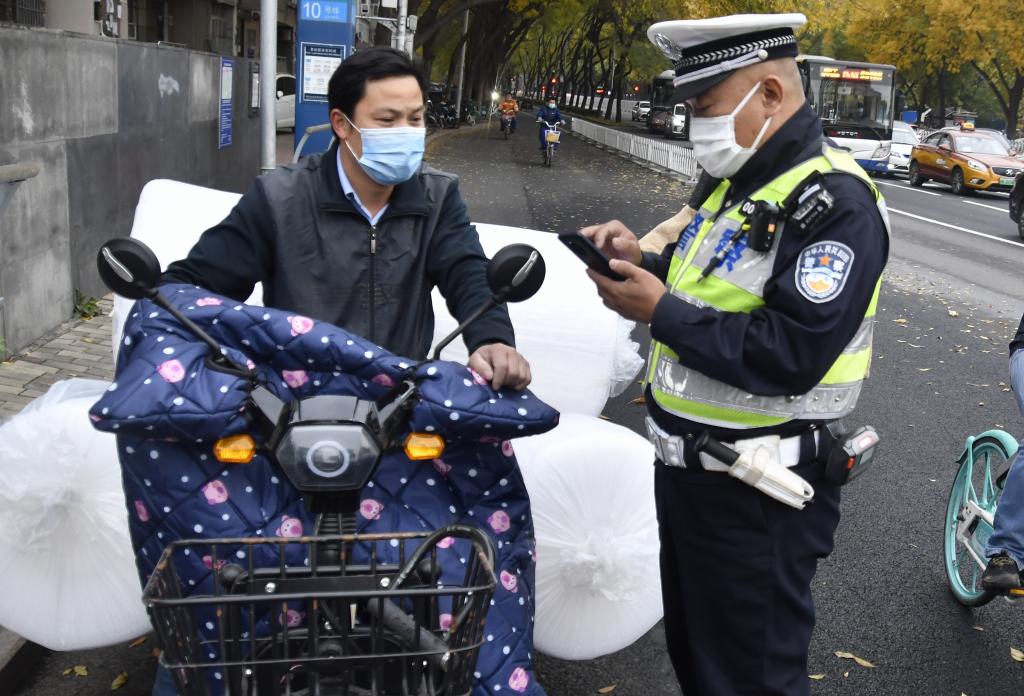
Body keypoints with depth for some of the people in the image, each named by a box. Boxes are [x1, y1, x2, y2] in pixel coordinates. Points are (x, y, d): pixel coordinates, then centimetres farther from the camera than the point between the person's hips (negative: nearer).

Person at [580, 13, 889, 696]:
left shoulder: (834, 202, -20)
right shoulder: (741, 183, 10)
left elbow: (790, 356, -29)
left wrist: (661, 311, -24)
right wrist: (645, 261, -2)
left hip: (754, 498, -9)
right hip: (687, 467, 9)